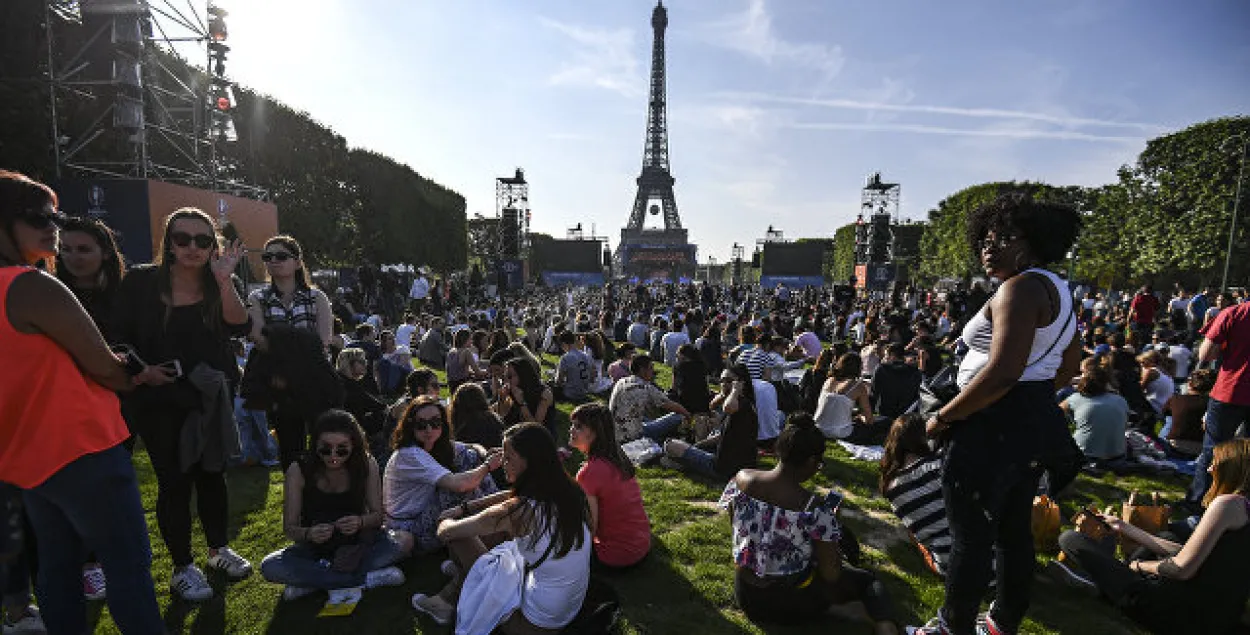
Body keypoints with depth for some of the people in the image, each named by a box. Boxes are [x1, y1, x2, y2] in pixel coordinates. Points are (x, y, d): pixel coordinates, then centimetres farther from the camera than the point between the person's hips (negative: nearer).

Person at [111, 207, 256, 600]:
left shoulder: (224, 285, -1)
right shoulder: (141, 282, -5)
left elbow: (240, 328, -18)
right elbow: (120, 338, 0)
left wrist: (224, 280, -27)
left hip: (212, 397, 2)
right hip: (160, 401, -2)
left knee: (212, 474, 13)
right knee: (174, 481, 4)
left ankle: (219, 550, 31)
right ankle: (182, 568, 20)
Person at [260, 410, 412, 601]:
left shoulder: (366, 464, -15)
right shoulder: (298, 471, -16)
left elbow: (377, 515, -9)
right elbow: (289, 528, -12)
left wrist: (360, 522, -31)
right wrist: (308, 534, -34)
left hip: (356, 544, 0)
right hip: (314, 548, 1)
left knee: (404, 541, -26)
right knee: (269, 567, -28)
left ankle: (312, 579, -20)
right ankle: (366, 578, -24)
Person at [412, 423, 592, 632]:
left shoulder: (518, 512, -25)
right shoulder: (570, 491, -8)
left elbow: (445, 532, -11)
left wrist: (446, 518, 11)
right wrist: (463, 509, 11)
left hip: (534, 623, -6)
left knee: (459, 537, 0)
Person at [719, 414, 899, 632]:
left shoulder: (740, 480, -15)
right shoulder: (815, 508, -28)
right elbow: (831, 575, -18)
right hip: (792, 605, -5)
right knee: (869, 581, 15)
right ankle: (885, 625, -5)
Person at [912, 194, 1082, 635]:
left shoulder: (1021, 287, -19)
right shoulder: (1056, 288, 14)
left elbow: (1002, 373, -28)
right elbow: (1068, 366, 21)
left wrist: (943, 417, -21)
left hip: (995, 426, -11)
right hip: (1036, 423, 11)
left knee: (970, 535, 3)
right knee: (1014, 528, 21)